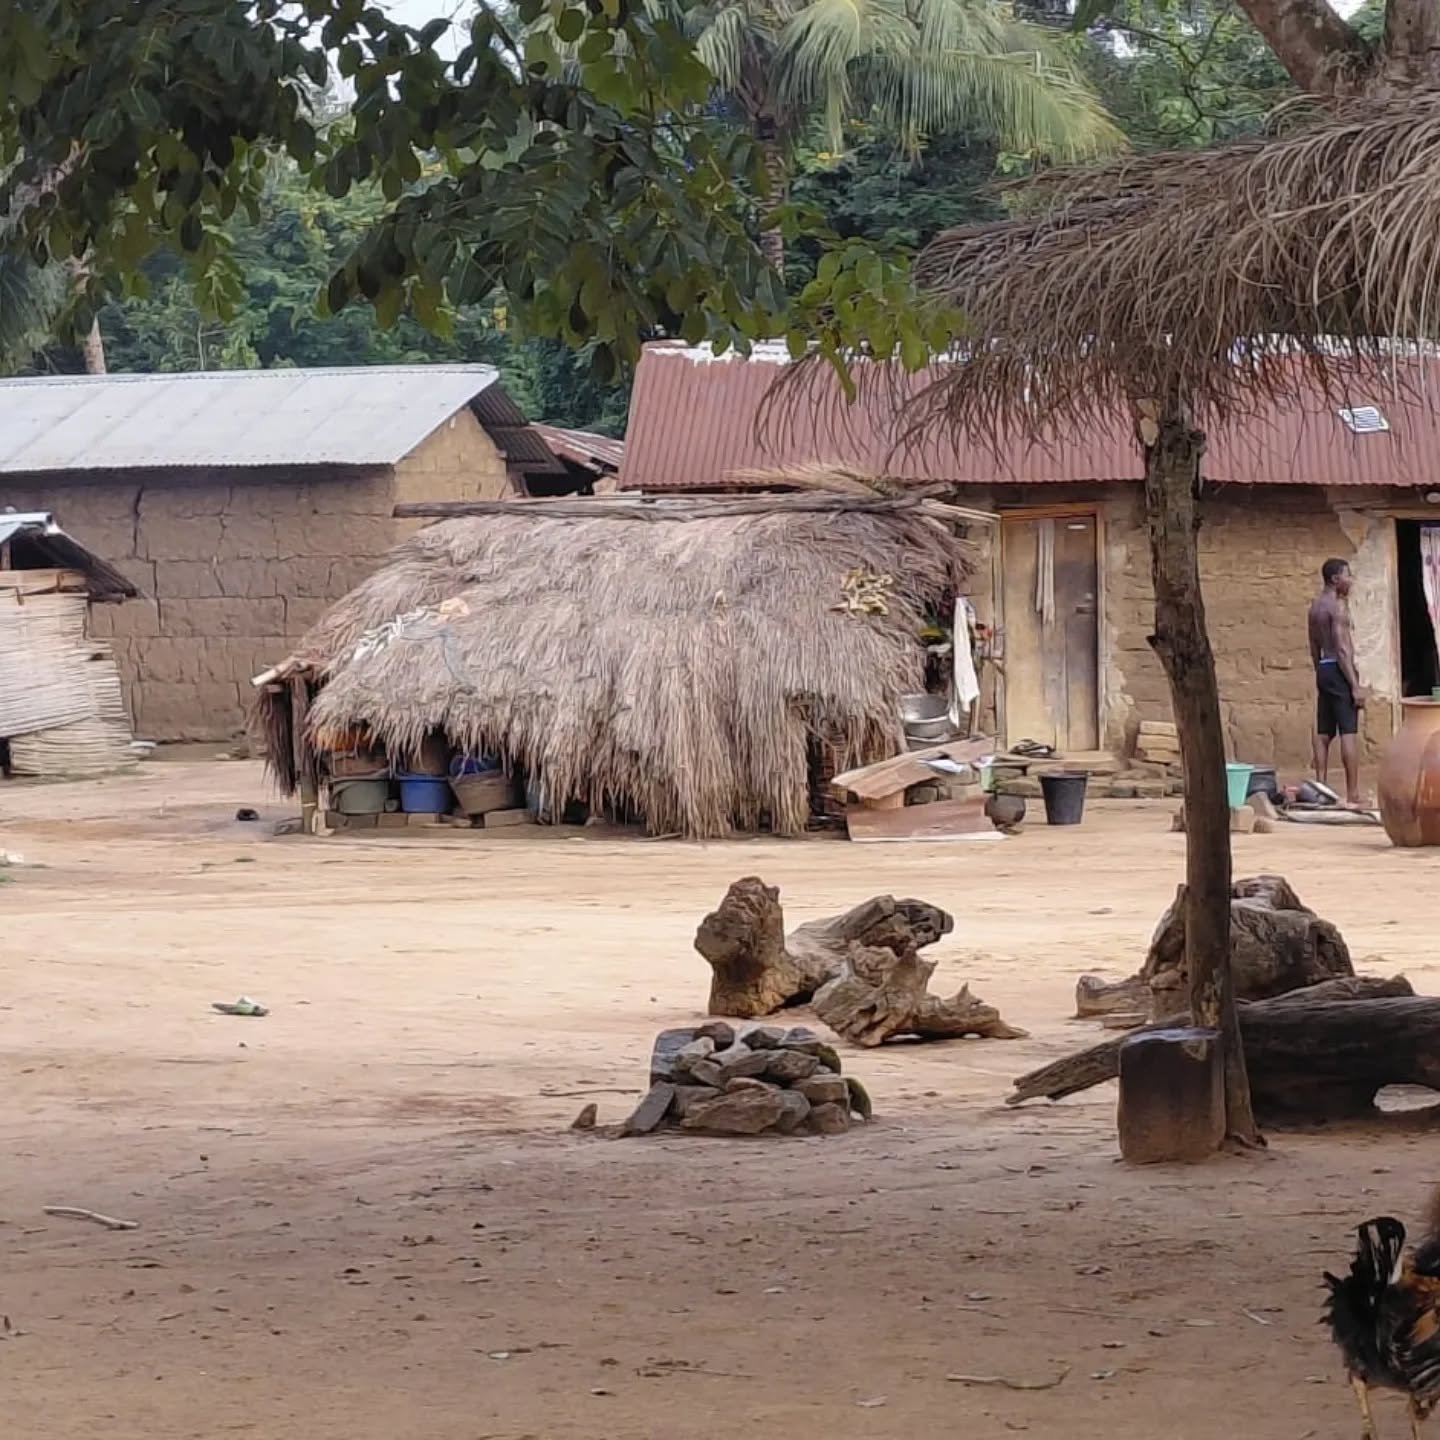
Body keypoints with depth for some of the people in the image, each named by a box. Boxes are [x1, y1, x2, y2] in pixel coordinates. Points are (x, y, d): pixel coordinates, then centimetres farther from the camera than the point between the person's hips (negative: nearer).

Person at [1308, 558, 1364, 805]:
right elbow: (1342, 648, -19)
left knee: (1323, 733, 9)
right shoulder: (1337, 605, -14)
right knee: (1349, 733, -9)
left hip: (1323, 669, 9)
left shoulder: (1316, 606, 14)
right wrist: (1355, 686, -20)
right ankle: (1353, 794, -12)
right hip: (1339, 669, -9)